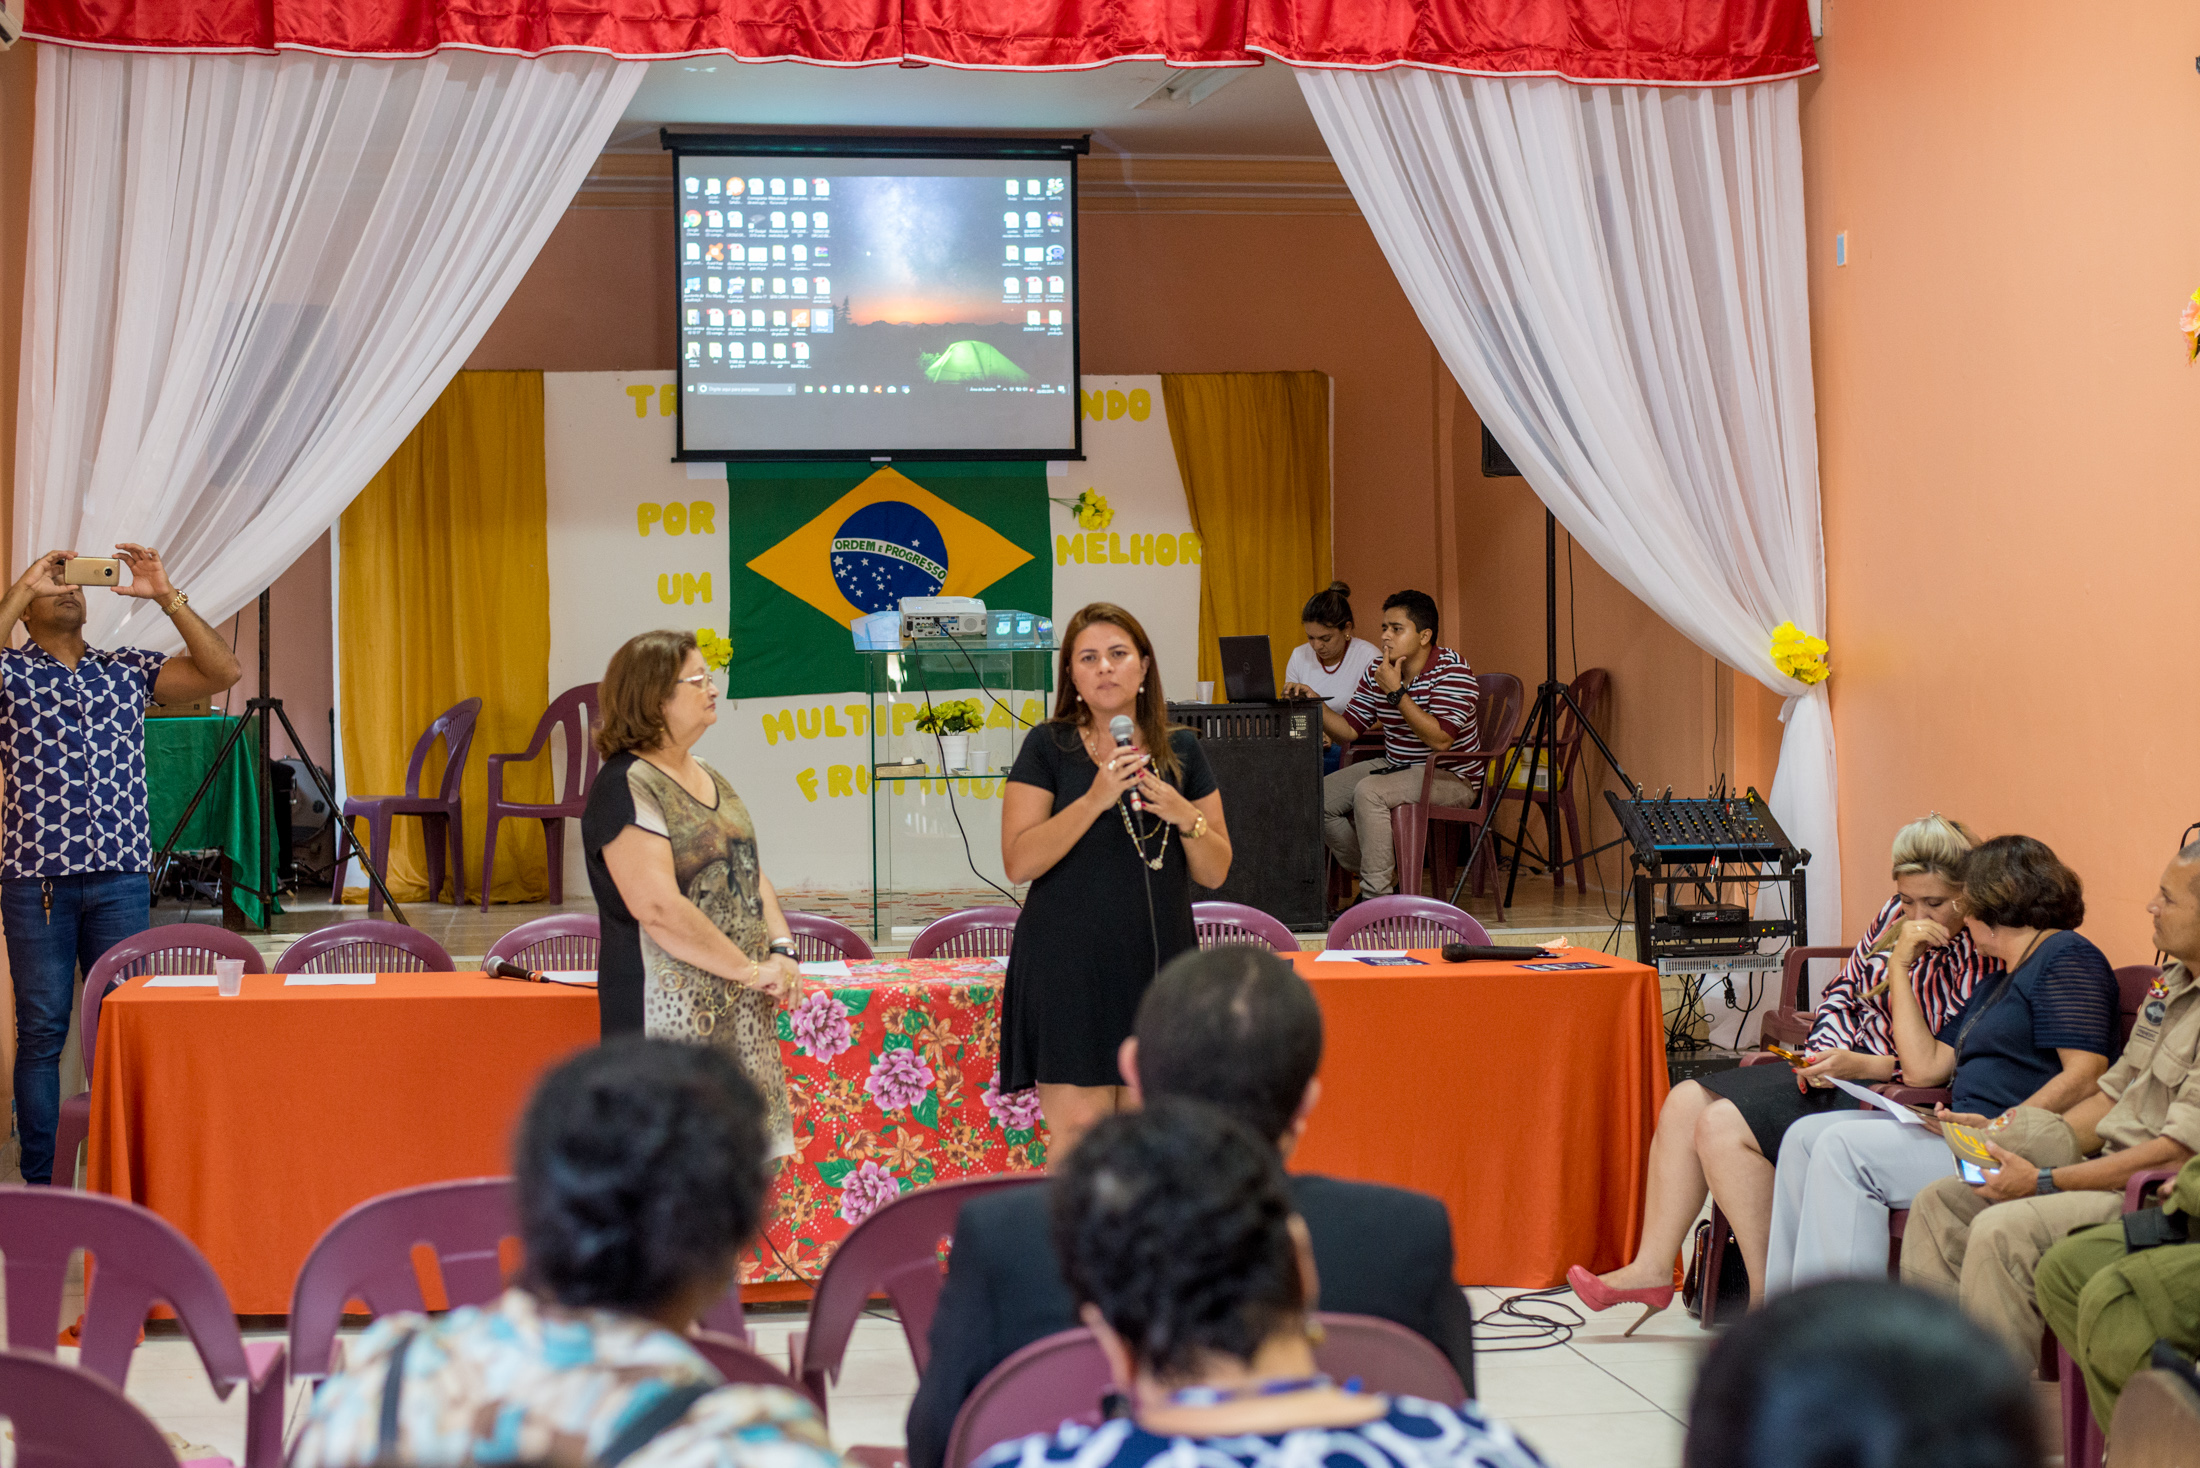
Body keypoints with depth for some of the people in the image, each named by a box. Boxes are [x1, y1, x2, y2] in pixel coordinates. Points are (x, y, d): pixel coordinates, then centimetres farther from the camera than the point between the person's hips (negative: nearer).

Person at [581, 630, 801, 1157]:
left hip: (738, 1014, 9)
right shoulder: (626, 787, -12)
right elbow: (659, 906, -21)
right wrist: (751, 969, -16)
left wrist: (779, 950, 1)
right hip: (670, 1014, -9)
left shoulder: (710, 780, 17)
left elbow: (750, 873, 20)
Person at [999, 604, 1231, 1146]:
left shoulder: (1181, 751, 10)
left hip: (1159, 967, 3)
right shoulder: (1048, 747, 0)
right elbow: (1018, 861, -11)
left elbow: (1215, 873, 10)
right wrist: (1095, 799, -18)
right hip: (1070, 972, -3)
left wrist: (1185, 817, -9)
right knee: (1078, 1132, -9)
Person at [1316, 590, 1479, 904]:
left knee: (1369, 792, -31)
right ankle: (1376, 875, 9)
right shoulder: (1376, 672, 3)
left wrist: (1396, 692, -28)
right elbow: (1348, 730, 6)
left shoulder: (1452, 670, -17)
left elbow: (1441, 740, -28)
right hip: (1395, 767, 8)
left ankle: (1376, 896, -25)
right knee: (1320, 798, -4)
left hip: (1451, 777, -8)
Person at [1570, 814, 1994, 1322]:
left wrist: (1864, 1065, -25)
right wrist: (1826, 1052, 0)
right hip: (1847, 1067, 9)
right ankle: (1652, 1268, -1)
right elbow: (1841, 996, 19)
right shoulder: (1893, 918, 9)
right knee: (1686, 1102, -1)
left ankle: (1768, 1296, -15)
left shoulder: (1985, 960, -15)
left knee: (1725, 1125, -21)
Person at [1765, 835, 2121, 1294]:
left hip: (2013, 1151, -10)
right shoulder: (1998, 984, 27)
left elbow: (2086, 1076, -17)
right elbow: (1924, 1066, 17)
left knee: (1844, 1146, -22)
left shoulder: (2067, 958, -4)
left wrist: (2001, 1126, -25)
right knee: (1805, 1136, 3)